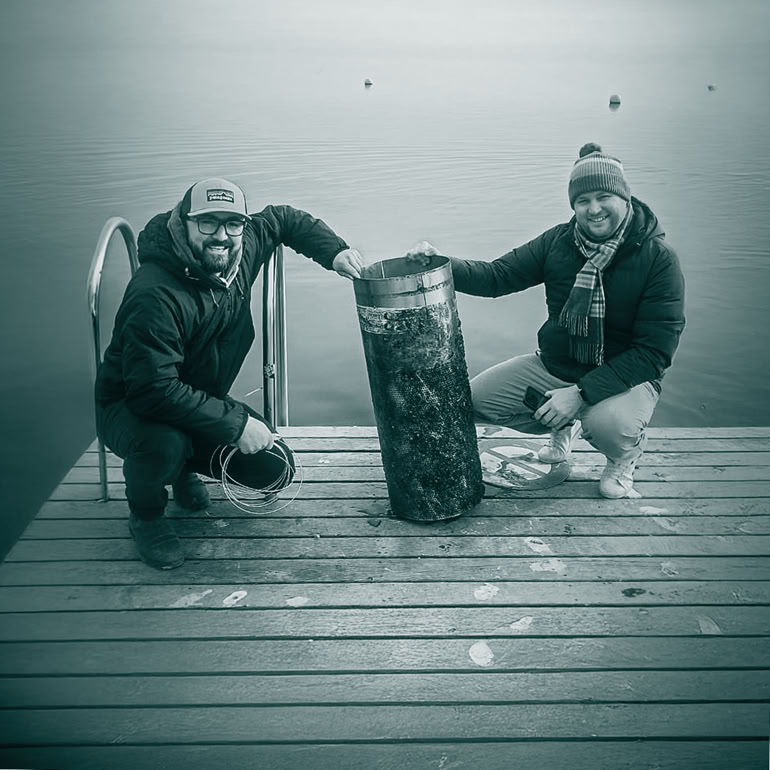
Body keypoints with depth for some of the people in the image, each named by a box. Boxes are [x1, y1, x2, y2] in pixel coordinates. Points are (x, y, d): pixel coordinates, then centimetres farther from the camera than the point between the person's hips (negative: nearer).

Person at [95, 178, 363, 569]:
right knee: (164, 446, -40)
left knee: (276, 470, -5)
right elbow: (155, 390, -36)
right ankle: (145, 515, -3)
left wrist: (333, 251, -4)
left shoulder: (242, 249, -9)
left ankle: (185, 468, 24)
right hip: (130, 406, -7)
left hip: (203, 400, 7)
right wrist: (236, 423, -33)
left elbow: (283, 218, 12)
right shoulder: (156, 295, -33)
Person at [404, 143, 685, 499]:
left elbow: (654, 350, -20)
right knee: (476, 398, -6)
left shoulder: (658, 258, -17)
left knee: (609, 425, -37)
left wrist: (581, 392, -29)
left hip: (625, 376, -5)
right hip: (554, 365, 5)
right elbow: (498, 275, -2)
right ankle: (563, 427, 20)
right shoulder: (559, 240, -3)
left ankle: (624, 455, 4)